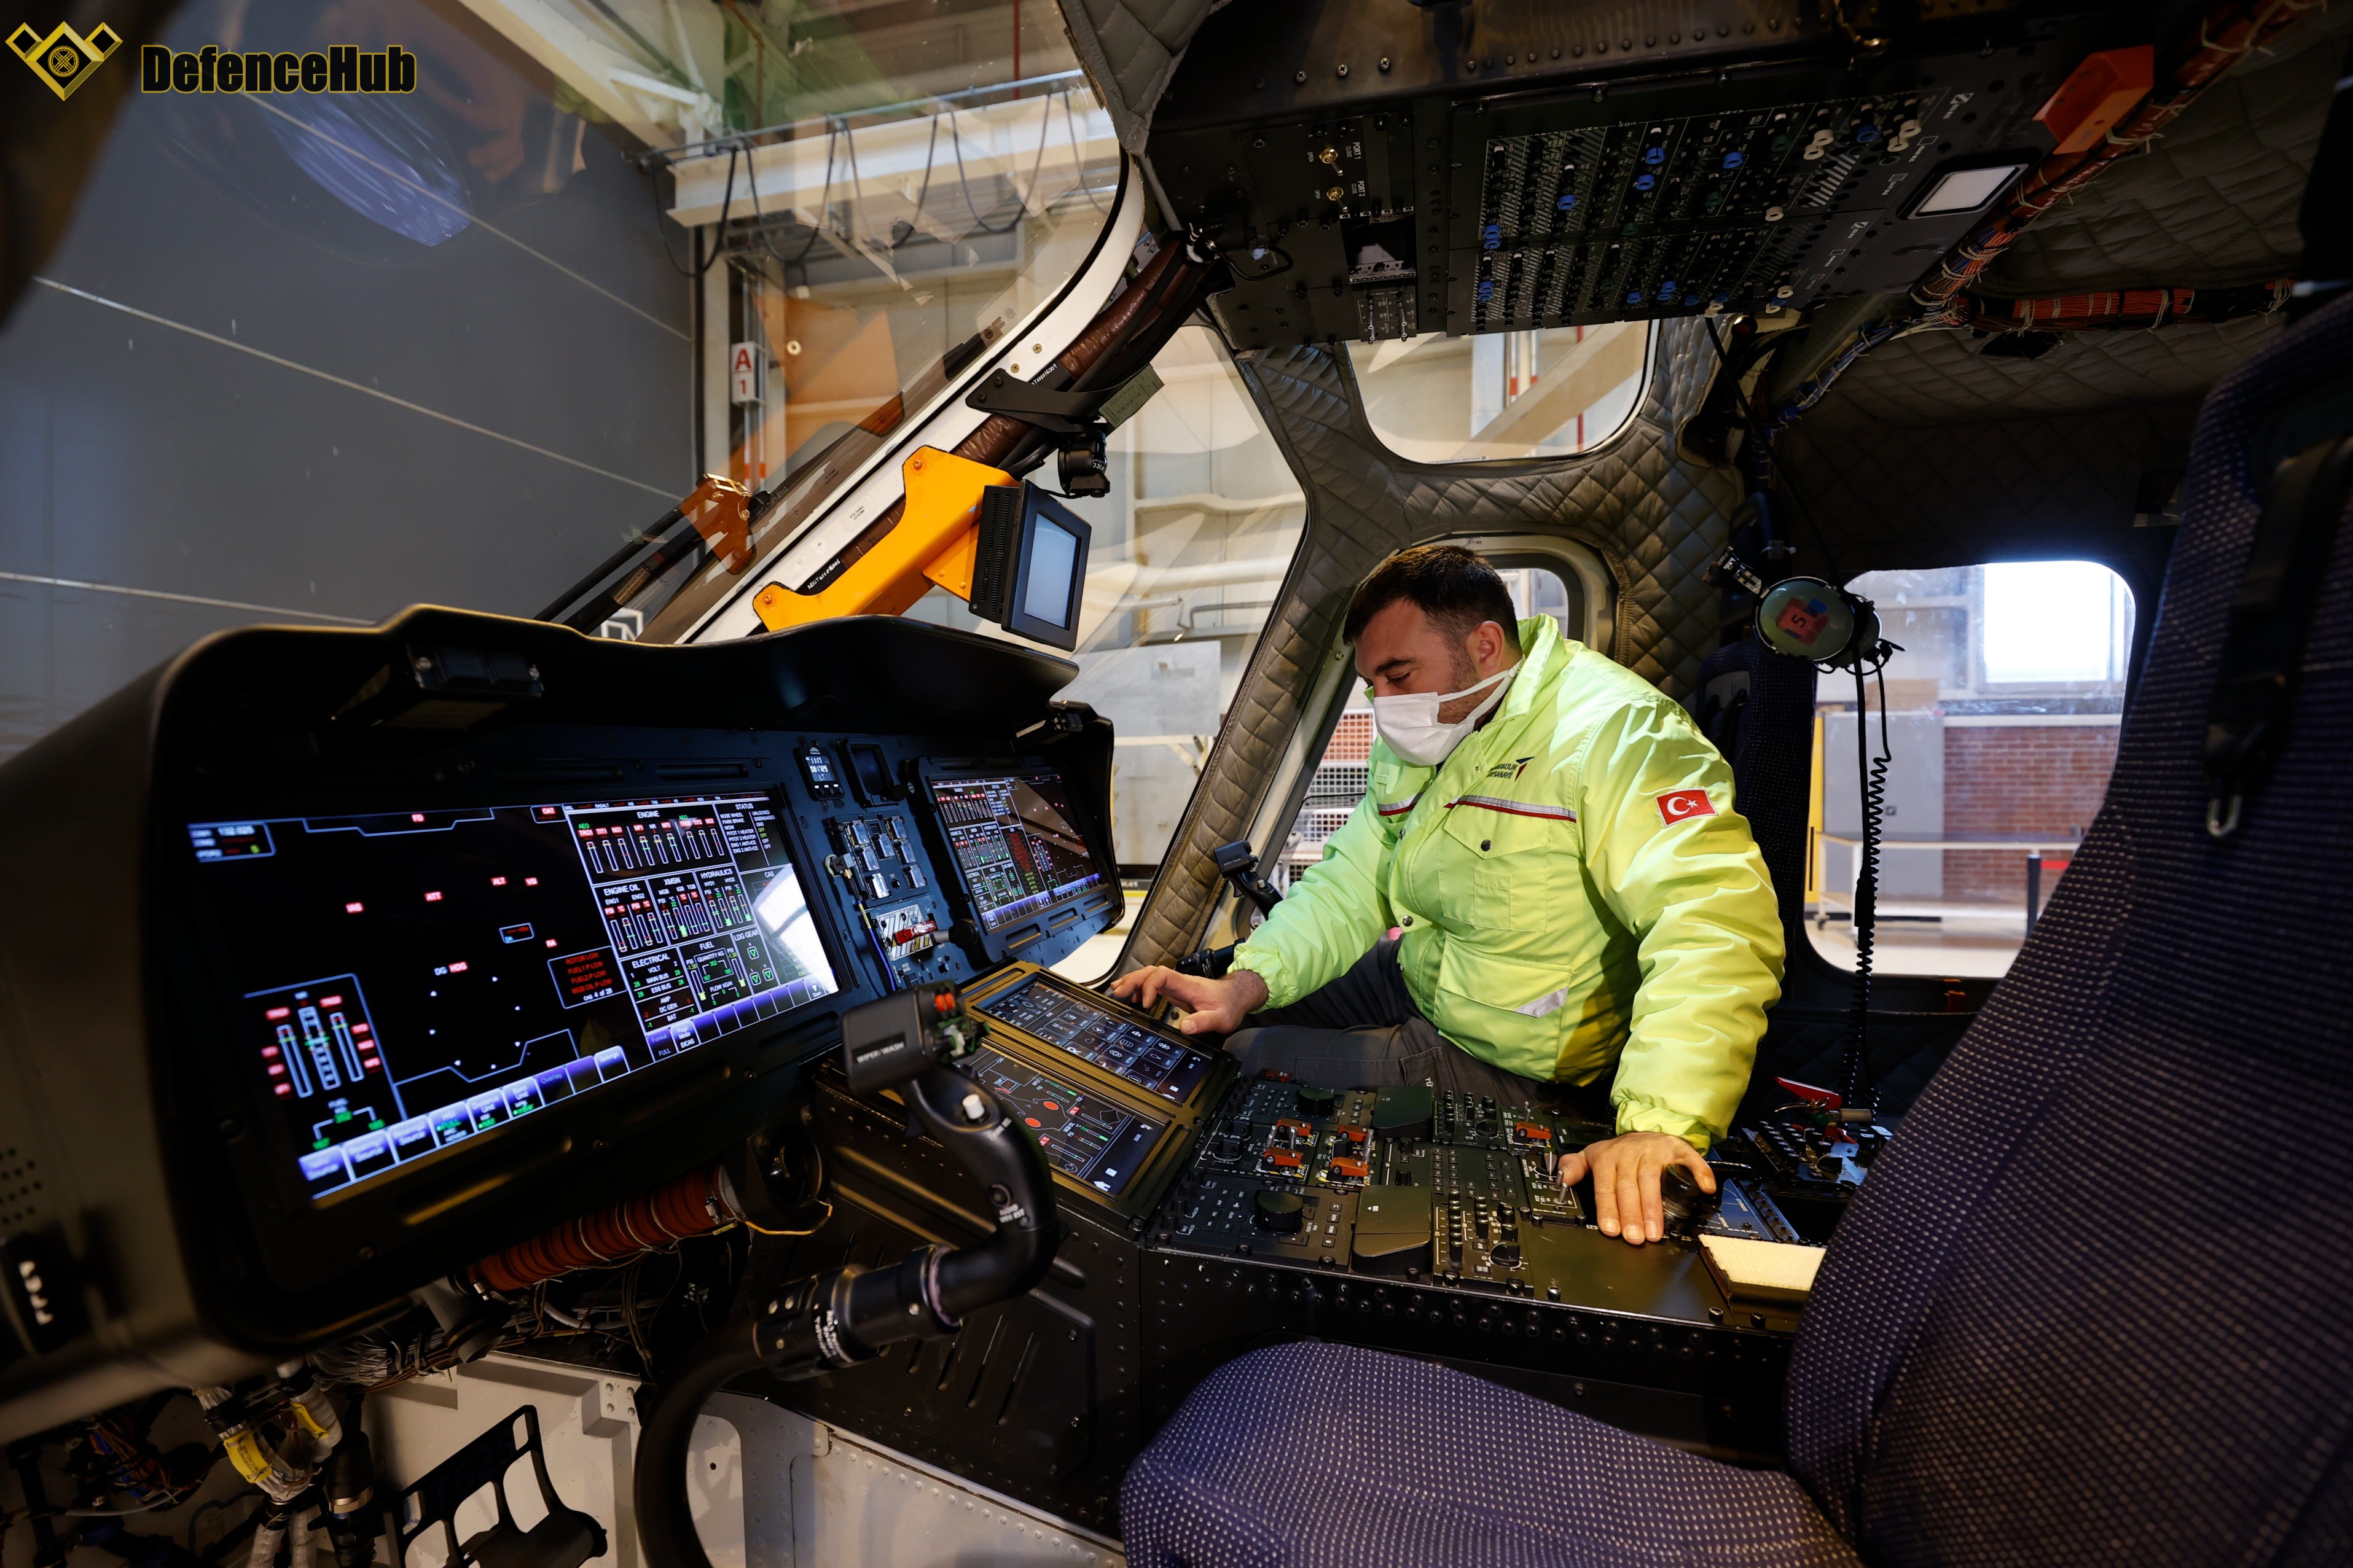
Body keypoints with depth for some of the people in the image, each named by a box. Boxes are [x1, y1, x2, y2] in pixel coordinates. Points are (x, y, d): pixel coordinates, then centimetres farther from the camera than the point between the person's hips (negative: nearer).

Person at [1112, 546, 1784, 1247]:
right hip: (1413, 973, 8)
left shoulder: (1614, 730, -26)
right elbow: (1353, 884, 3)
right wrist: (1245, 985, -12)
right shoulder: (1415, 737, 1)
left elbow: (1716, 924, -36)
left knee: (1238, 1062, -10)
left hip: (1500, 1059, -8)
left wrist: (1661, 1126, -48)